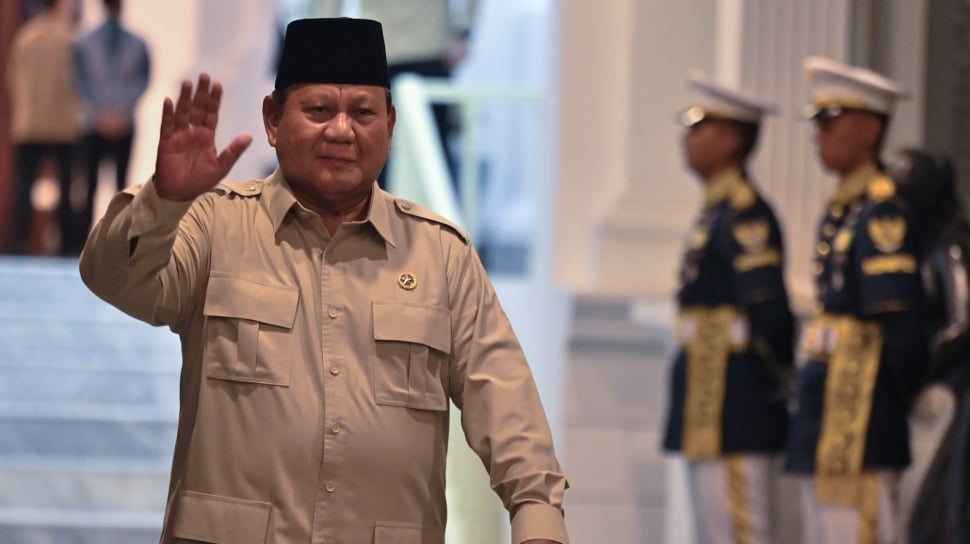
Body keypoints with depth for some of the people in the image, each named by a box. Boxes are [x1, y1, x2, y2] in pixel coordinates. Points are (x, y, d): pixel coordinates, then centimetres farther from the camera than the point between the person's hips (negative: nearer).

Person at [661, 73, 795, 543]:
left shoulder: (744, 214, -15)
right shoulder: (716, 211, 17)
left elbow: (768, 308, -22)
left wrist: (780, 379, -12)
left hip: (733, 412, -10)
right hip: (708, 415, 10)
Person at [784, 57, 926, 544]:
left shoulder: (883, 214, -13)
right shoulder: (838, 213, 17)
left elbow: (901, 324, -17)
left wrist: (911, 399, -10)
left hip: (860, 411, -10)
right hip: (824, 411, 10)